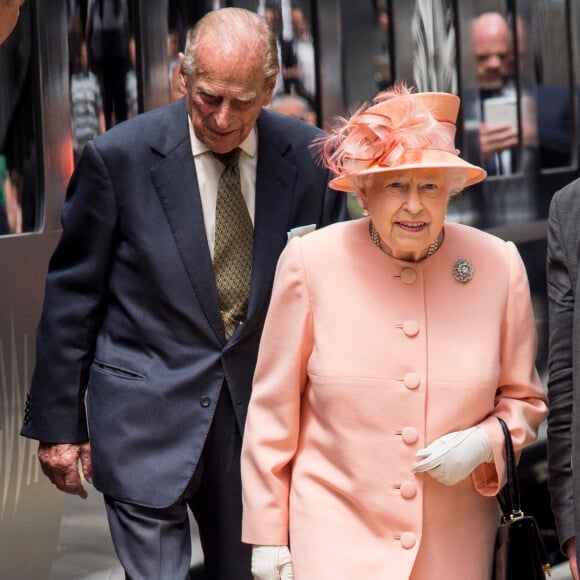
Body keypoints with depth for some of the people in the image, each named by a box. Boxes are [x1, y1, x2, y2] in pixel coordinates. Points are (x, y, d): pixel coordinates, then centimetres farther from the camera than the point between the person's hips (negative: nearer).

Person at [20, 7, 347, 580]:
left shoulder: (310, 157, -2)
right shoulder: (117, 157, -9)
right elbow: (71, 297, -2)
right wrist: (58, 425, -1)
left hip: (262, 413, 3)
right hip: (148, 417, -3)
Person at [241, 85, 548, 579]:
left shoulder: (498, 265, -3)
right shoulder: (312, 261, -8)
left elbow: (523, 399, 10)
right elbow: (273, 407, 0)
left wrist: (484, 443, -11)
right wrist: (267, 535, 2)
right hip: (335, 533, -2)